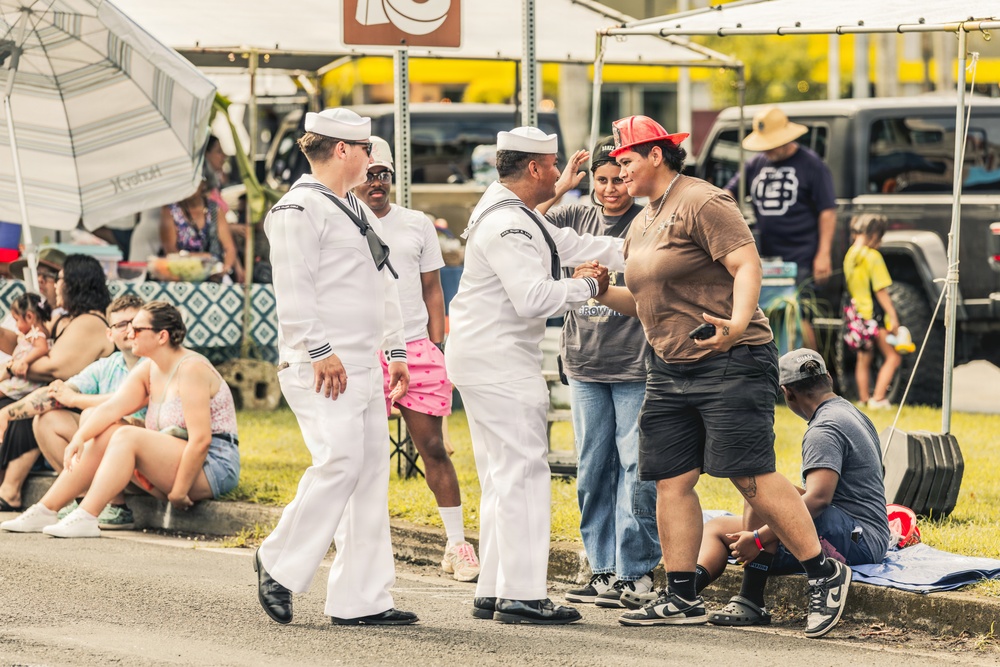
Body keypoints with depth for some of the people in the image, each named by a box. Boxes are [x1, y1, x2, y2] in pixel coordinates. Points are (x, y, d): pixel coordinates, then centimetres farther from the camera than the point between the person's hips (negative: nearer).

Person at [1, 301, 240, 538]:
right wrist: (80, 437, -21)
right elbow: (112, 408, -3)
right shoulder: (147, 371, 9)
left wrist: (178, 494, -23)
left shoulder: (191, 369, -18)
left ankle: (86, 519, -31)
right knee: (103, 435, -4)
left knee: (127, 437, -26)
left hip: (214, 468, -9)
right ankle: (44, 512, -8)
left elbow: (200, 440, -24)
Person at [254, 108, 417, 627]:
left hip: (363, 365, 9)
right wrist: (320, 350, -20)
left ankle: (361, 599, 5)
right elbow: (293, 289, -16)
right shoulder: (299, 209, -8)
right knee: (339, 461, -19)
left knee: (371, 472, 4)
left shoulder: (357, 212, 23)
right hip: (322, 368, -9)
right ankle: (280, 563, -3)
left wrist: (396, 350, 19)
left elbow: (382, 285, 26)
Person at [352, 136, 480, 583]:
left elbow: (432, 289, 14)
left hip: (416, 347, 2)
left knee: (433, 447, 0)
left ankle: (457, 545, 6)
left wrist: (436, 345, 5)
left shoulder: (417, 224, 12)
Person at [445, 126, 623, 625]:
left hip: (485, 359, 11)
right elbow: (532, 298, -26)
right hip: (498, 363, -11)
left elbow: (567, 245, 19)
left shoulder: (515, 216, 15)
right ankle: (521, 597, -13)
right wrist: (588, 287, -11)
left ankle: (493, 591, 17)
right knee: (523, 473, -11)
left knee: (501, 477, 14)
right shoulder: (507, 224, -19)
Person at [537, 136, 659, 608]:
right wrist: (560, 186, 0)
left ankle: (635, 572, -4)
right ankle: (603, 568, 16)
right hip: (585, 365, 5)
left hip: (635, 367, -5)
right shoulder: (578, 218, 10)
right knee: (593, 471, 9)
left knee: (636, 470, -7)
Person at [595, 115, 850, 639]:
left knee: (753, 478, -12)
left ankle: (825, 574, -2)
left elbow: (748, 265, -20)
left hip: (730, 364, -9)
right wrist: (603, 292, 9)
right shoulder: (642, 225, 18)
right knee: (671, 481, 4)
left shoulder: (701, 203, -10)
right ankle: (681, 598, 10)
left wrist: (736, 324, -35)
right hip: (668, 370, 9)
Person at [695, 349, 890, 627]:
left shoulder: (824, 430, -13)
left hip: (856, 540, -10)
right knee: (717, 528, 7)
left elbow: (818, 498, -27)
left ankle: (751, 601, -29)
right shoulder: (851, 414, 20)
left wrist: (759, 538, -28)